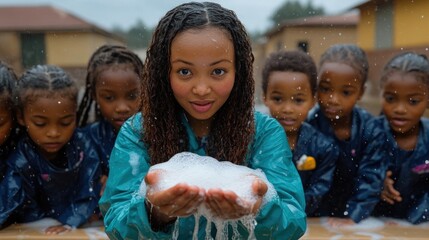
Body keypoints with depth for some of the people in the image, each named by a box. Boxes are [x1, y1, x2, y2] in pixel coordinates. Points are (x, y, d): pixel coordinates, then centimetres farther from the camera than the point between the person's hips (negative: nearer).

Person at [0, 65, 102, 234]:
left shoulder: (82, 146, -11)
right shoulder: (20, 161, -15)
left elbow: (89, 194, -10)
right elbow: (27, 214, -13)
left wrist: (72, 222, -26)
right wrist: (80, 214, -14)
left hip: (82, 228, 1)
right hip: (38, 232, -1)